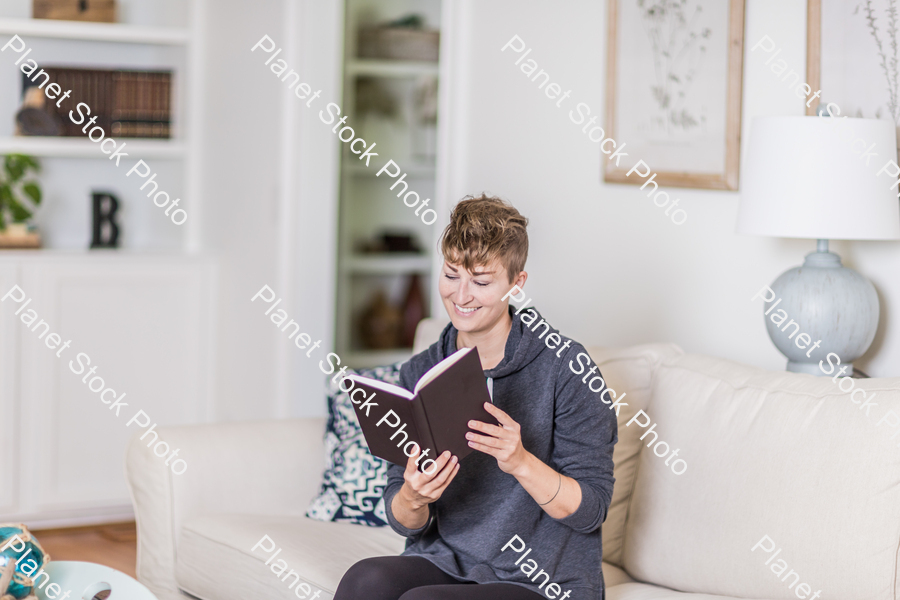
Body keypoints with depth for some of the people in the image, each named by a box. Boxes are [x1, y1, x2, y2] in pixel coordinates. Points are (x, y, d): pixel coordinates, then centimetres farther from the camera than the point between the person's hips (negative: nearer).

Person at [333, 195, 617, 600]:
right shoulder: (419, 374, 6)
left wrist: (520, 462, -25)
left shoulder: (564, 366, -7)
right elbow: (405, 522, 6)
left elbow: (590, 510, -8)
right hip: (444, 563, 4)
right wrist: (412, 499, -18)